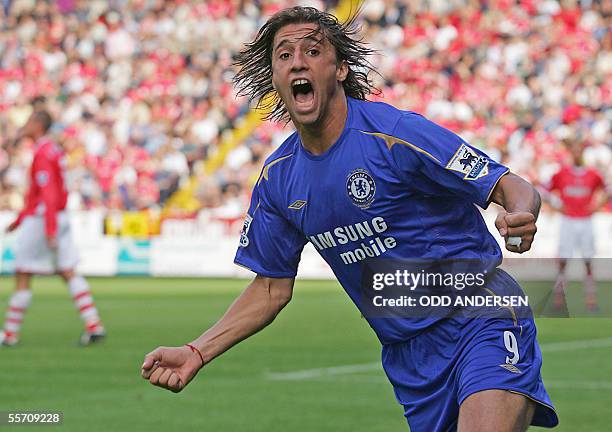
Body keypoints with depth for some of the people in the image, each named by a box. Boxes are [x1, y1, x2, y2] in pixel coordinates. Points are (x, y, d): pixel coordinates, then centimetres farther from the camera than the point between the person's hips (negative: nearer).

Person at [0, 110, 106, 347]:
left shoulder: (43, 154, -16)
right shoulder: (54, 150, 14)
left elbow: (48, 194, -23)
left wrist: (50, 231, -26)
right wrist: (20, 219, 29)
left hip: (43, 219, -9)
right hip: (59, 218, 9)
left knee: (22, 277, -1)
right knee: (68, 273, 5)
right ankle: (94, 326, -2)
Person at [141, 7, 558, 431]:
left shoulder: (396, 134, -14)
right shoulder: (277, 178, 4)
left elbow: (513, 188, -12)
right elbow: (272, 288, 13)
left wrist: (520, 217, -36)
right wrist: (196, 353, 3)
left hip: (479, 315, -6)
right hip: (407, 357, 6)